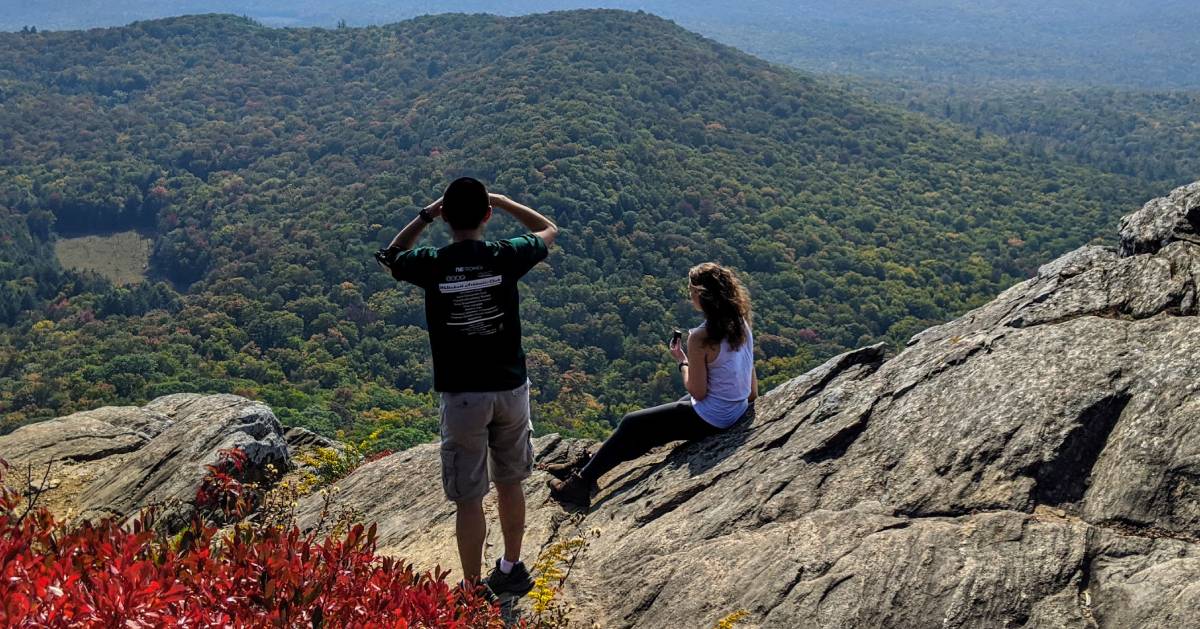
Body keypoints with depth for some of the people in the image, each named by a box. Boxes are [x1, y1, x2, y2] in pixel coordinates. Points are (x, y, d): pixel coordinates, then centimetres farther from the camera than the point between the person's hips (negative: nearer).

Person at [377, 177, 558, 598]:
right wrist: (502, 201, 17)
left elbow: (390, 257, 15)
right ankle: (512, 570, 36)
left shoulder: (431, 265, -11)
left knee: (468, 499, 7)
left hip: (462, 395, -2)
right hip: (511, 389, 2)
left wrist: (425, 216, 14)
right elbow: (549, 230, 14)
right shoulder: (505, 257, -9)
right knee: (509, 483, 20)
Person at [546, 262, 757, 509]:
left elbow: (698, 392, -19)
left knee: (632, 424, 6)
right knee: (648, 427, 20)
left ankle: (581, 482, 18)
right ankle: (586, 466, 27)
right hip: (738, 411, 9)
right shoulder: (741, 323, 0)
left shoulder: (701, 338, -25)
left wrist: (682, 361, -6)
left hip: (710, 419, -8)